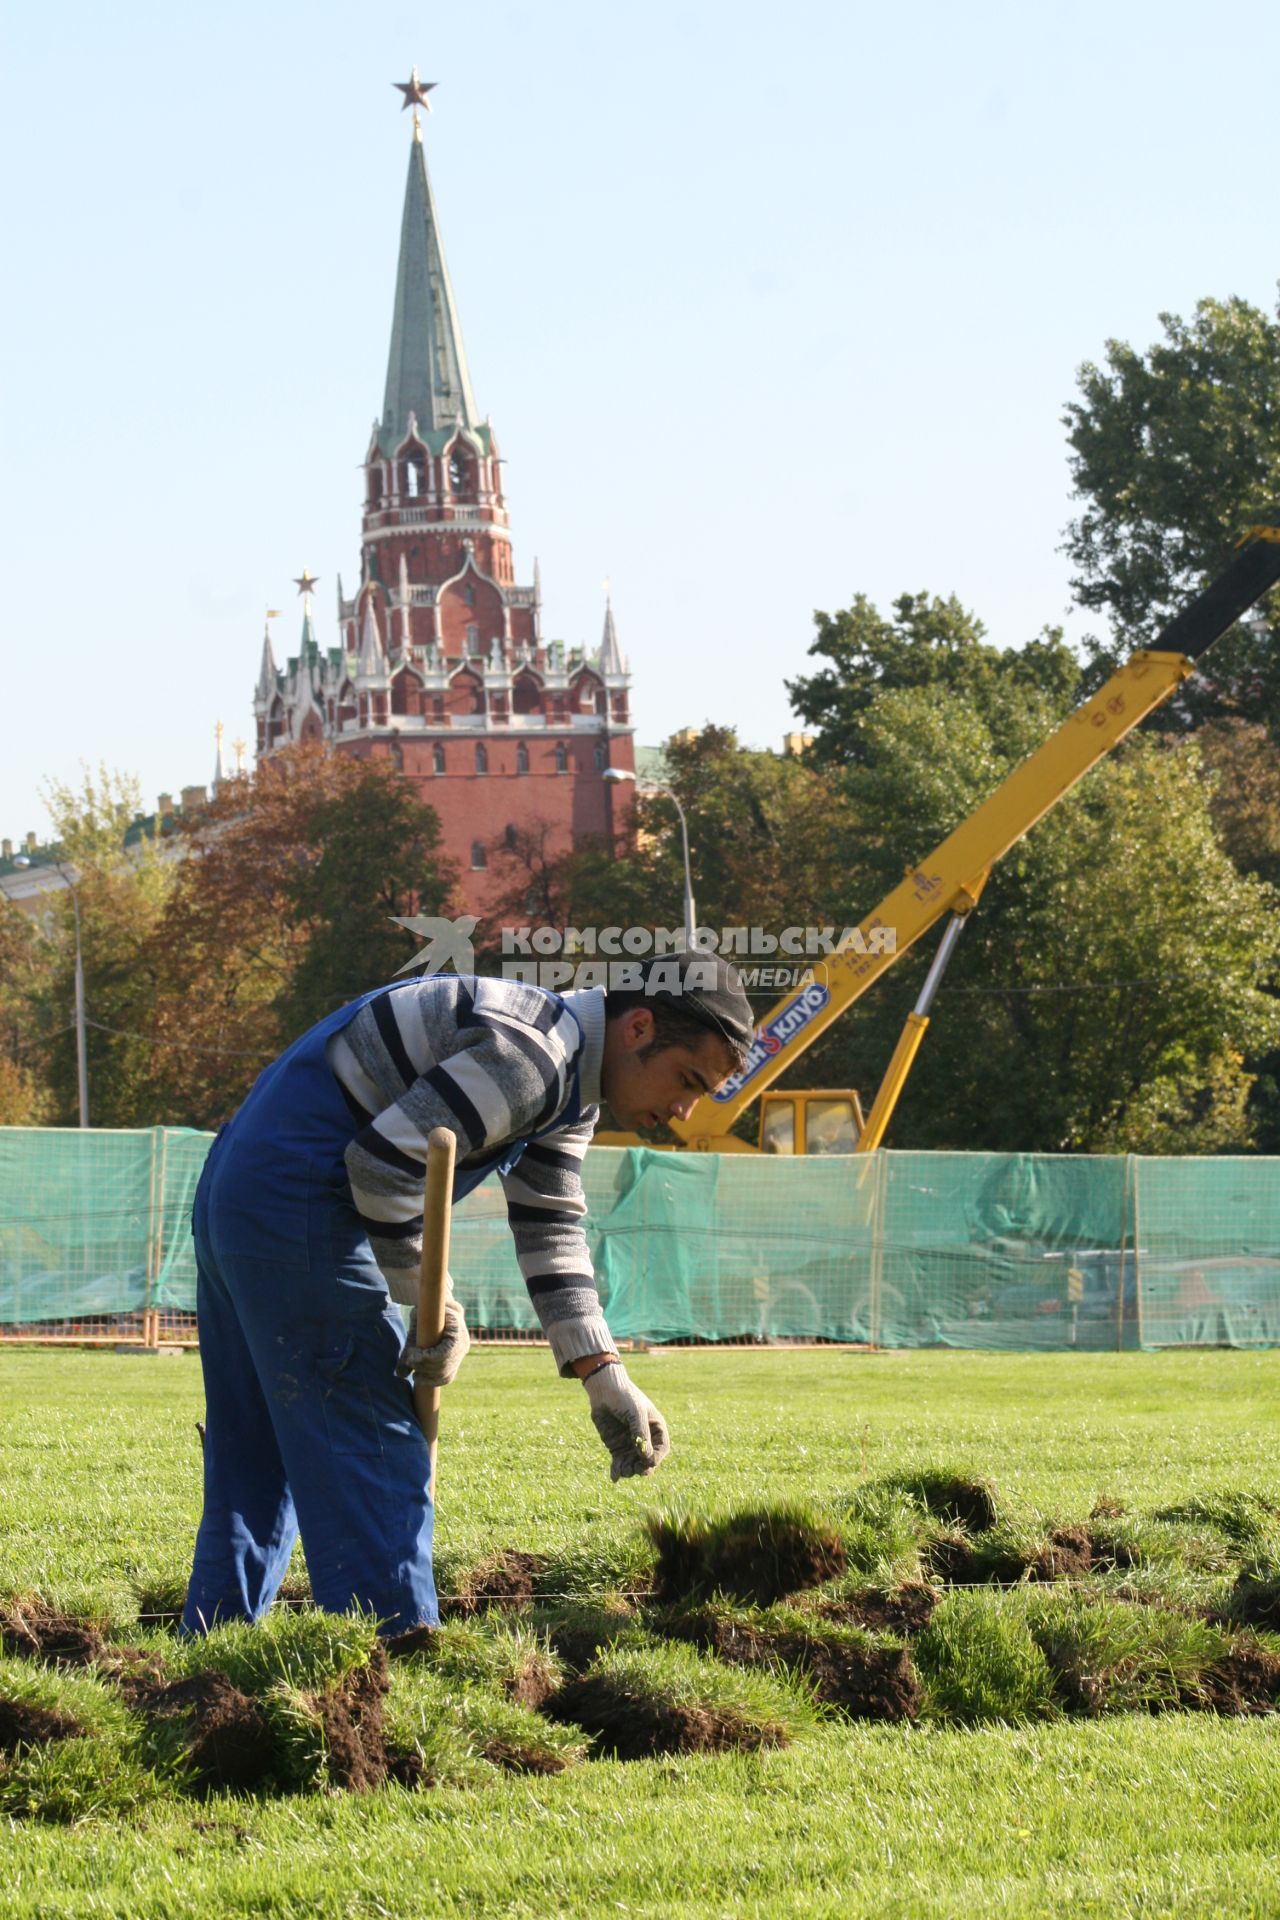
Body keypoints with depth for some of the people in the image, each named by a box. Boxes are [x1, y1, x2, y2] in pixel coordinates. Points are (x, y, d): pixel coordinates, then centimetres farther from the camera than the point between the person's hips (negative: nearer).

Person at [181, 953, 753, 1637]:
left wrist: (603, 1375, 0)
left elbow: (551, 1234, 12)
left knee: (252, 1471, 17)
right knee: (376, 1470, -8)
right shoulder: (527, 1054, -19)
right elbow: (383, 1164, -23)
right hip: (298, 1215, -11)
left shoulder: (568, 1077, 14)